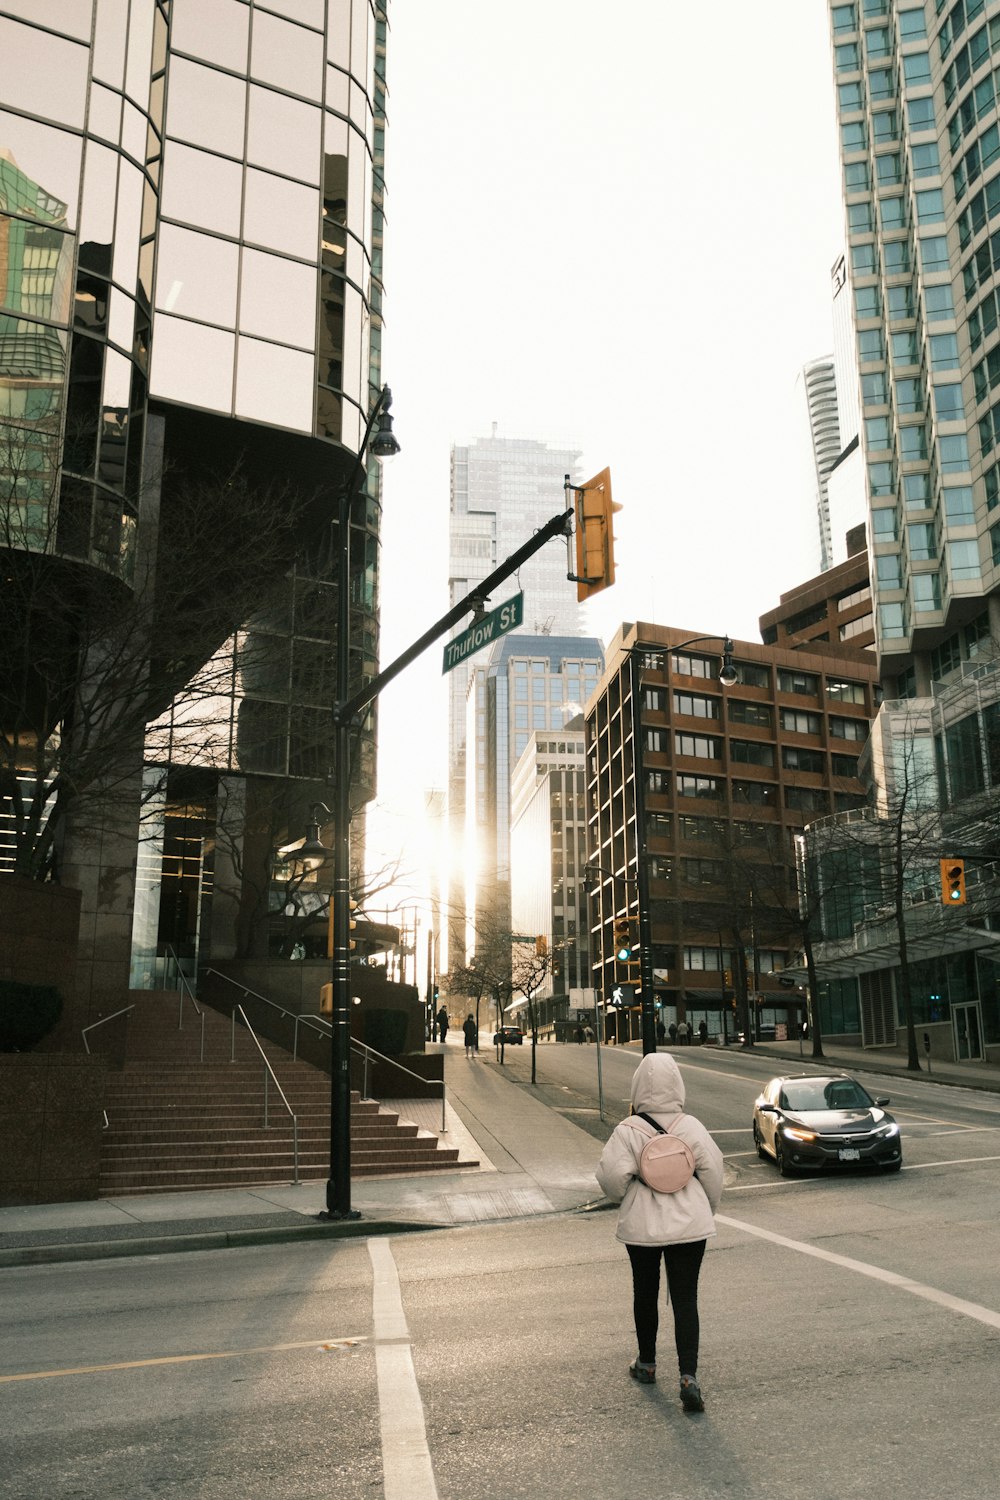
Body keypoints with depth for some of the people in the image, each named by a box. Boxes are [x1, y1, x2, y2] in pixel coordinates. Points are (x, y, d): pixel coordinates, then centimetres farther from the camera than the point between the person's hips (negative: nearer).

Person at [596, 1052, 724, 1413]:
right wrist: (707, 1211, 12)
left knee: (645, 1295, 19)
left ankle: (646, 1364, 34)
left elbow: (612, 1174, -19)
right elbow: (712, 1171, -4)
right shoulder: (691, 1127, -7)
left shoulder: (627, 1131, -14)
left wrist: (622, 1198, 3)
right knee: (685, 1300, 5)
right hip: (689, 1225, 1)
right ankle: (688, 1376, -7)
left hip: (641, 1226, -1)